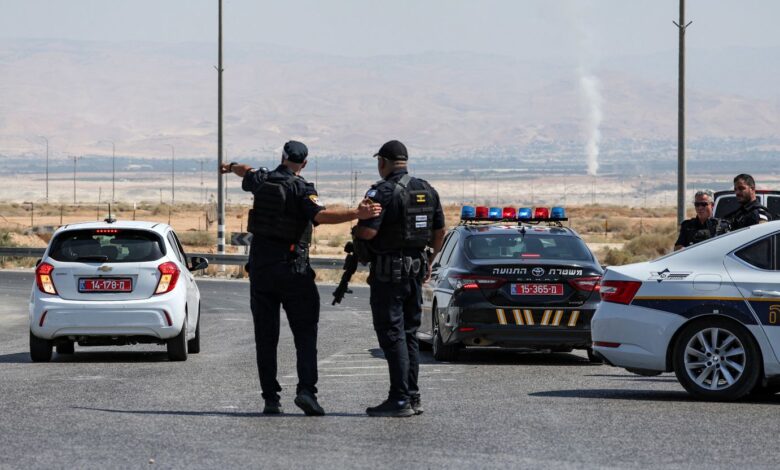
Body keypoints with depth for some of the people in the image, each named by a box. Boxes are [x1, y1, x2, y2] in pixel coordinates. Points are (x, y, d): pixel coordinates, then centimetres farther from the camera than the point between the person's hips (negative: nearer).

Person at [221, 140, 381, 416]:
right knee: (304, 332, 0)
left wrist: (231, 167, 55)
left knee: (265, 336, 7)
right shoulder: (300, 188, -10)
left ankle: (270, 398, 5)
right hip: (292, 267, -4)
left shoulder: (262, 181, 7)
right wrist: (358, 214, -35)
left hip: (259, 263, 5)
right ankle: (306, 389, -16)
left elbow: (247, 173, 31)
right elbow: (320, 215, -27)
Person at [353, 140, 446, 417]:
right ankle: (413, 397, 15)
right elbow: (439, 232, 15)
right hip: (416, 270, 7)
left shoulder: (383, 192, -14)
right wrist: (430, 261, 28)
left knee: (392, 334, -5)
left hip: (388, 272, -7)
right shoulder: (427, 191, 9)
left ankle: (400, 400, -8)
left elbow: (368, 231, -23)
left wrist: (356, 232, -1)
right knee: (409, 334, 14)